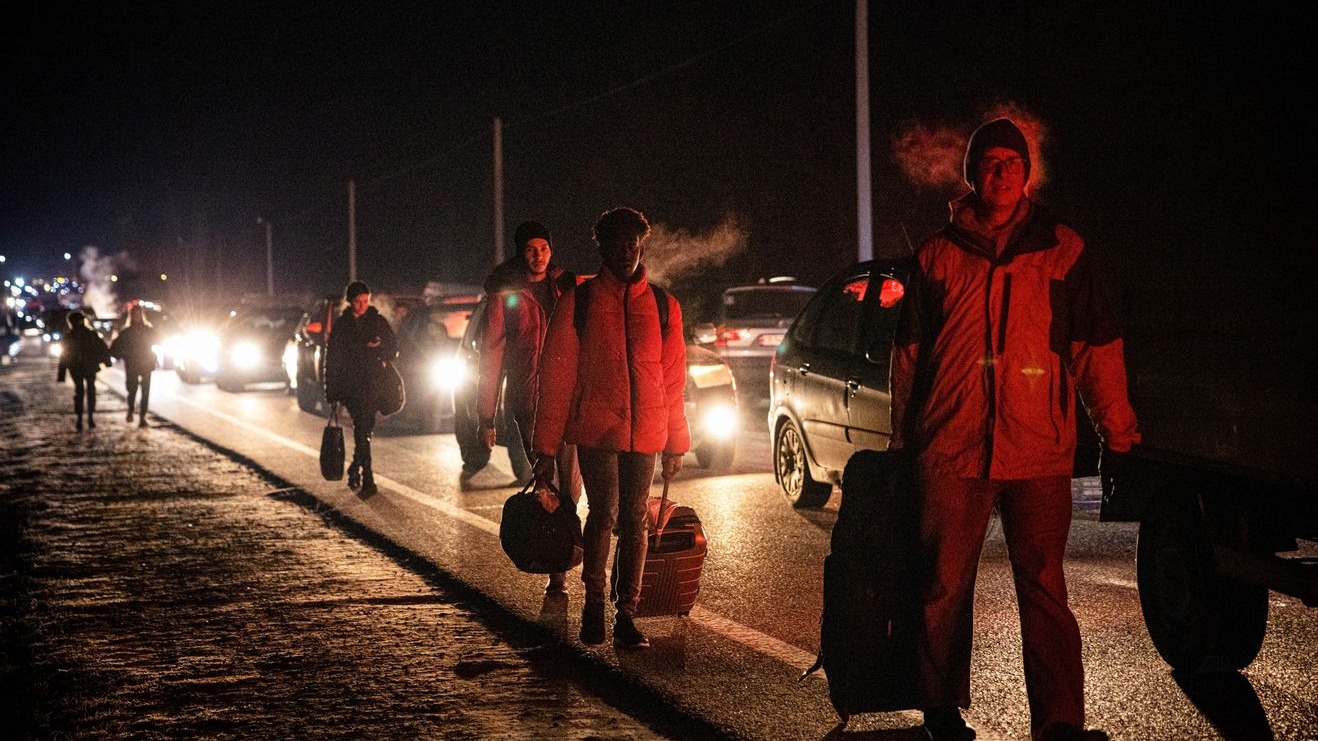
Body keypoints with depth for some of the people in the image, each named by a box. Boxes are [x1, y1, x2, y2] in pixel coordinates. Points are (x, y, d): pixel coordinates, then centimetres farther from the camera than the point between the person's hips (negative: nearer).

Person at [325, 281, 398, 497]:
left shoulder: (378, 321, 8)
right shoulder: (341, 325, 7)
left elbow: (393, 349, 11)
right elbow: (332, 358, 8)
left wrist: (378, 348, -11)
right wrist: (331, 390, 4)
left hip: (373, 383, 1)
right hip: (350, 384, -1)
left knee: (365, 429, -2)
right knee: (362, 428, -10)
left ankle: (355, 470, 20)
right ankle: (367, 479, -10)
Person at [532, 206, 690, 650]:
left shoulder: (663, 306, 9)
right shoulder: (579, 301, 0)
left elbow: (673, 378, 12)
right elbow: (555, 375, -1)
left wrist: (676, 443, 10)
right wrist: (546, 445, -4)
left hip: (644, 431, 3)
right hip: (595, 428, -3)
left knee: (634, 521, 4)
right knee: (604, 515, -7)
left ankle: (626, 613, 12)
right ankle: (593, 602, 14)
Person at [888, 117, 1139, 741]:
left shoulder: (1062, 250, 9)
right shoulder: (937, 256, 12)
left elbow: (1097, 348, 8)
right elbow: (908, 354, 16)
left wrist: (1118, 432, 2)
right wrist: (902, 437, 15)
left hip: (1038, 449, -1)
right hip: (952, 449, 1)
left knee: (1044, 590, -3)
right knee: (946, 587, 5)